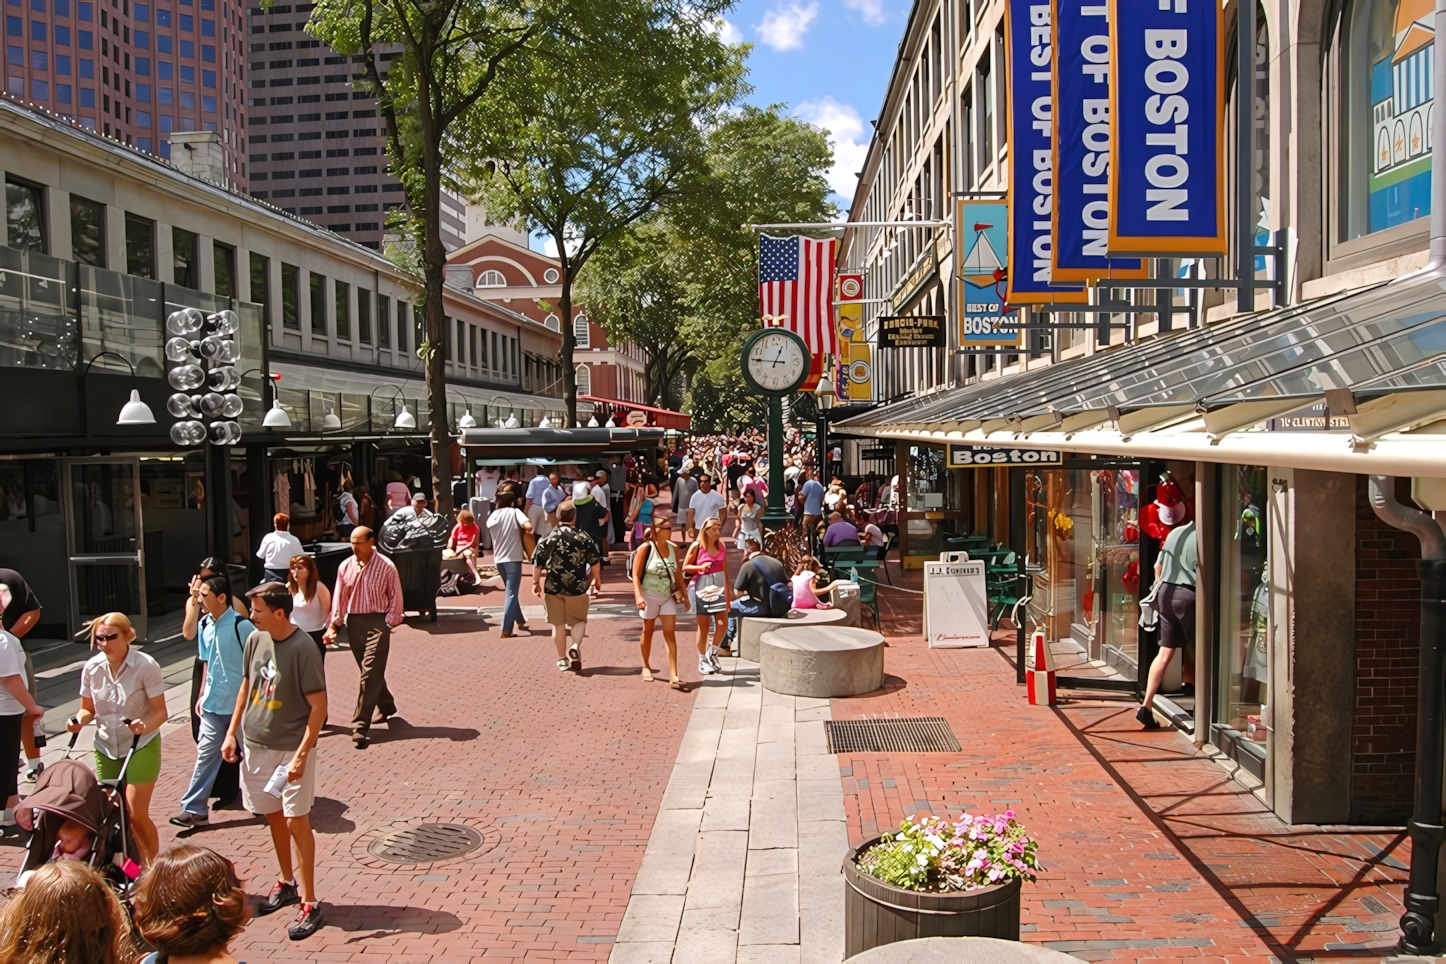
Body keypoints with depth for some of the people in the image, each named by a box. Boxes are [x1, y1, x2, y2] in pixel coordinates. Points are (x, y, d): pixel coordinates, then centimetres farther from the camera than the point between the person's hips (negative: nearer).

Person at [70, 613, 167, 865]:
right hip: (106, 749, 5)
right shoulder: (92, 668, -5)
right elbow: (88, 709, 6)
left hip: (141, 747, -5)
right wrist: (80, 720, -16)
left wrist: (145, 726, -37)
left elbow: (161, 712, -16)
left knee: (136, 814, -8)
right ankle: (136, 866, 26)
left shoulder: (146, 666, -18)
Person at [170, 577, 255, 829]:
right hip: (213, 702, 6)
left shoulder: (241, 625, -19)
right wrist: (202, 694, 14)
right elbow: (208, 662, 14)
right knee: (206, 753, 7)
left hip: (241, 702, -6)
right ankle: (194, 809, 12)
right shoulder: (205, 625, 3)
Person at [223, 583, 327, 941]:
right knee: (273, 816, 19)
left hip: (291, 749, -7)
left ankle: (309, 902, 7)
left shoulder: (303, 648, -20)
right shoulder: (255, 640, 0)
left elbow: (318, 706, -18)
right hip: (256, 745, 7)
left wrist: (301, 754, -22)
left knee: (296, 821, -3)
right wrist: (232, 732, 12)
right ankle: (286, 883, 37)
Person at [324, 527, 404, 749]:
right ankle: (386, 706, 39)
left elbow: (395, 597, -5)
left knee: (370, 673, -10)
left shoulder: (386, 566, -8)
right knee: (370, 671, 17)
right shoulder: (345, 567, 4)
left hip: (377, 622, -5)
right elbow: (339, 597, 4)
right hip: (354, 622, 5)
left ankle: (360, 726, -12)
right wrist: (333, 624, -4)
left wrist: (389, 624, -11)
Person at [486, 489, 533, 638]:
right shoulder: (514, 512, -6)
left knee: (511, 591, 21)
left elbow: (491, 534, 11)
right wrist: (522, 531, 0)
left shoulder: (492, 516, 9)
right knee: (511, 594, -3)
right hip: (513, 558, -5)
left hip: (499, 559, 5)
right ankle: (506, 630, -8)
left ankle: (520, 621, 32)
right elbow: (528, 527, -20)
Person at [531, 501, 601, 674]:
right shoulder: (584, 537, -6)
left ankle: (562, 659, 14)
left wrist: (536, 582, 12)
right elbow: (595, 562, -3)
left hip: (553, 587, 1)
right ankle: (575, 646, -11)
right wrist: (597, 579, 14)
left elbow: (537, 563, -1)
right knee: (579, 620, 15)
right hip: (577, 587, -1)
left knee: (558, 624, 11)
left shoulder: (548, 538, -3)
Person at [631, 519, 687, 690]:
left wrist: (684, 593, 10)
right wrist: (638, 595, -25)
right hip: (649, 595, -3)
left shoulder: (673, 548, 1)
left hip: (668, 596, 3)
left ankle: (673, 676, -9)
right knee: (648, 631, 13)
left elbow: (678, 572, 9)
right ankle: (646, 667, 33)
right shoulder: (645, 548, -13)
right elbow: (636, 574, -15)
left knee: (670, 633, -5)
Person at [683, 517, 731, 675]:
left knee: (723, 624, -2)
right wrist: (700, 567, -20)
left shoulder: (721, 546, 6)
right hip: (701, 586, -4)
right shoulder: (697, 546, -7)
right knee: (704, 626, 2)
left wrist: (728, 591, 11)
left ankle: (712, 653, 20)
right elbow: (685, 567, -3)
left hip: (718, 586, 4)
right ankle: (702, 661, 16)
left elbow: (725, 570, 11)